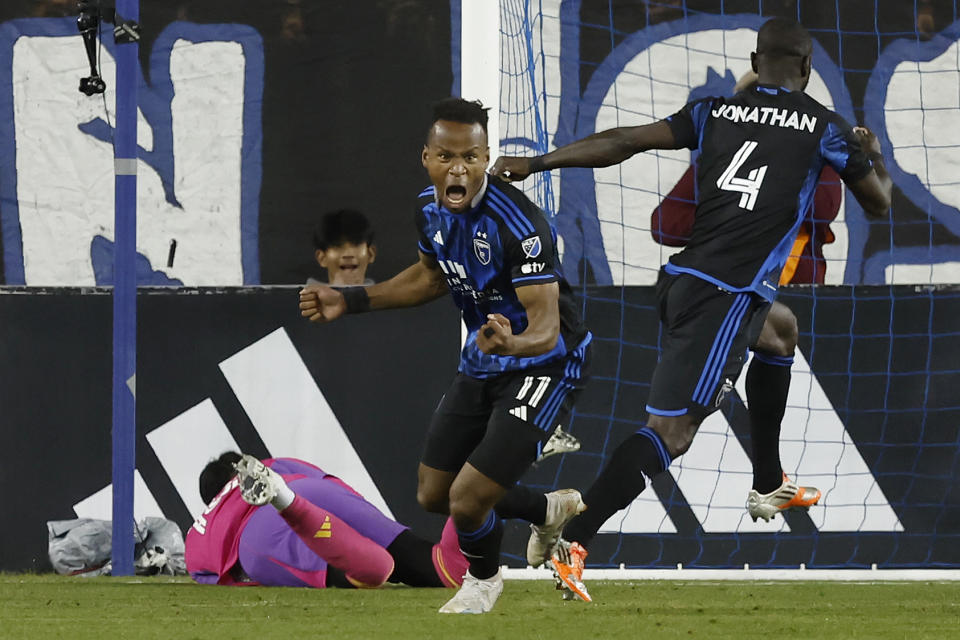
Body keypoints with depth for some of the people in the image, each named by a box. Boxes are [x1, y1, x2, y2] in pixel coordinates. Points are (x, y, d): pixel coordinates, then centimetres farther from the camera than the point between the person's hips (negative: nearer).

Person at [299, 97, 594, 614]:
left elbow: (546, 328, -34)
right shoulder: (430, 208, -7)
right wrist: (349, 301, 9)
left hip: (542, 364, -8)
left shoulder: (518, 223, -31)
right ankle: (549, 511, 38)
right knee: (434, 494, 12)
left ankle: (483, 579, 22)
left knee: (468, 502, -13)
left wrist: (511, 342, -56)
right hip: (483, 361, 8)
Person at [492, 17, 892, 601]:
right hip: (727, 295, -7)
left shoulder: (716, 110, 10)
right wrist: (874, 155, 36)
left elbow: (626, 141, 2)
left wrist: (537, 162, 4)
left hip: (680, 278, 7)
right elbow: (880, 204, 15)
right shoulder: (825, 127, 2)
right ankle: (574, 542, -21)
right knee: (672, 430, -10)